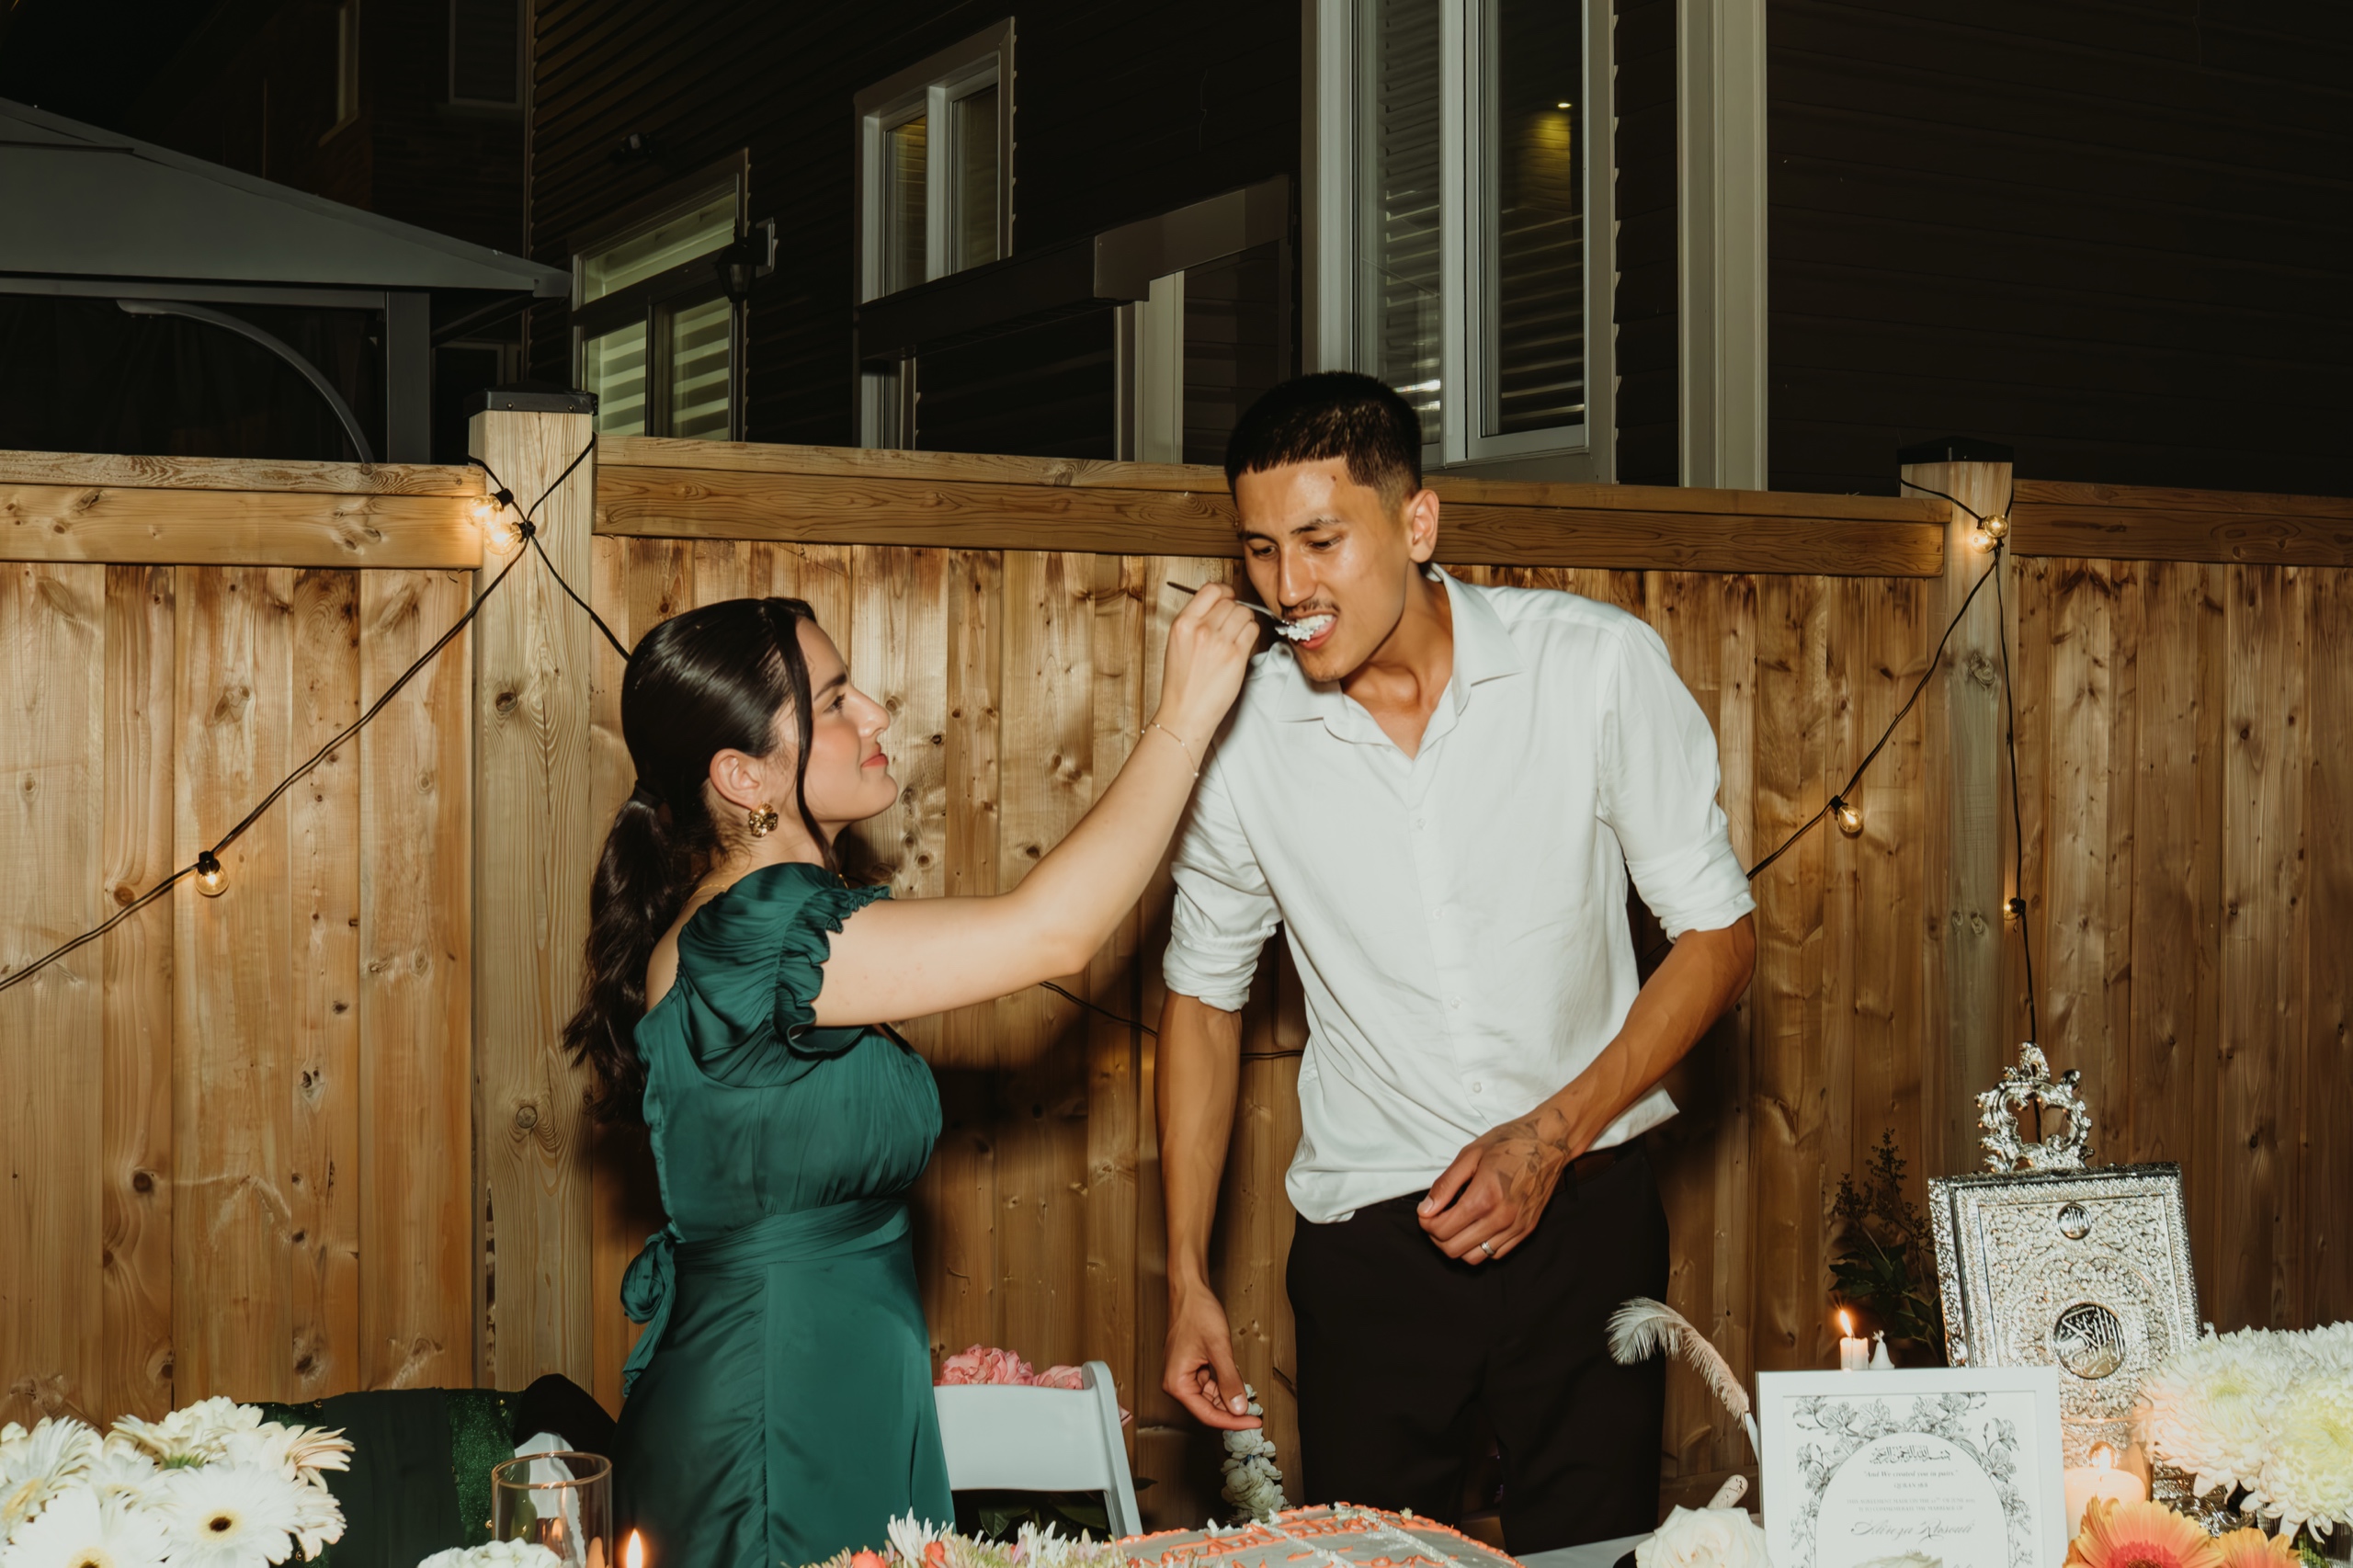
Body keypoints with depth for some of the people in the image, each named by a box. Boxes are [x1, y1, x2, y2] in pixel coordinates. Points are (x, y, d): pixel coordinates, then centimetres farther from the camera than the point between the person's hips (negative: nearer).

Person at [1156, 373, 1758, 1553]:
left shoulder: (1599, 667, -9)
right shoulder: (1242, 729, -5)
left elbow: (1716, 933, -2)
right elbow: (1203, 994, 8)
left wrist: (1552, 1136, -13)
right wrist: (1187, 1281, 7)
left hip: (1584, 1208, -1)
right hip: (1367, 1236, 1)